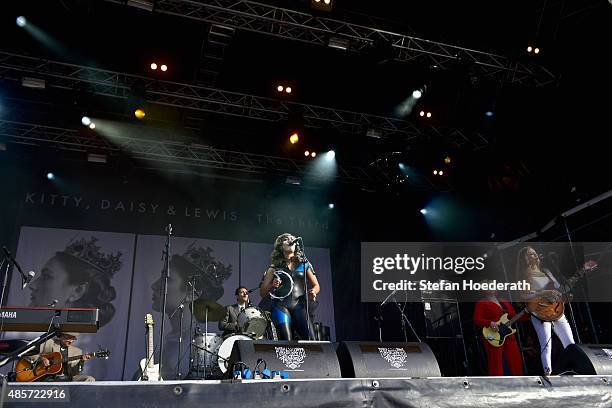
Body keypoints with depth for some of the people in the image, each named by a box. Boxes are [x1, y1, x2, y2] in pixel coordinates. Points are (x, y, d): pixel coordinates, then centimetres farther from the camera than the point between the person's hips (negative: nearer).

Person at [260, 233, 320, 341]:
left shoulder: (304, 264, 16)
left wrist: (313, 292, -3)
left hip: (299, 307, 2)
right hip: (281, 306, -1)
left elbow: (316, 285, 20)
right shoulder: (274, 267, 11)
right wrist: (272, 286, -11)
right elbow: (262, 292, 10)